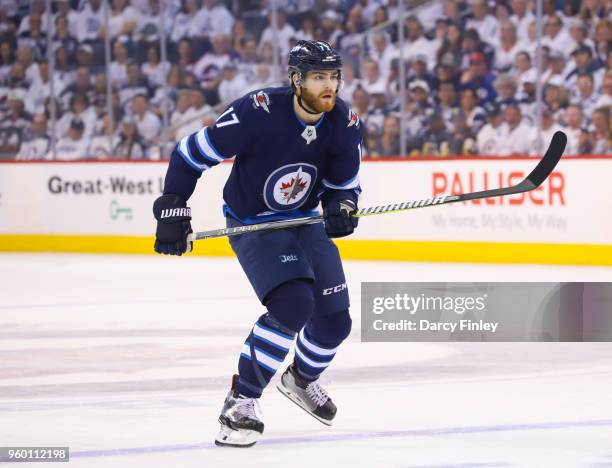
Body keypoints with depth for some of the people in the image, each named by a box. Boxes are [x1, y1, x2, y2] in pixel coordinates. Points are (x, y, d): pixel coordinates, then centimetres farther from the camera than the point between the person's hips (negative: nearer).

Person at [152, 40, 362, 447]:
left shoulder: (345, 124, -12)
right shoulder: (260, 112, -28)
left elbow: (345, 184, 1)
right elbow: (191, 153, -19)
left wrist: (342, 207, -23)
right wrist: (172, 212, -21)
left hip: (305, 222, 6)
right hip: (252, 224, -6)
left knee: (335, 319, 4)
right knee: (292, 303, -28)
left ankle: (302, 379, 38)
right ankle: (241, 400, -18)